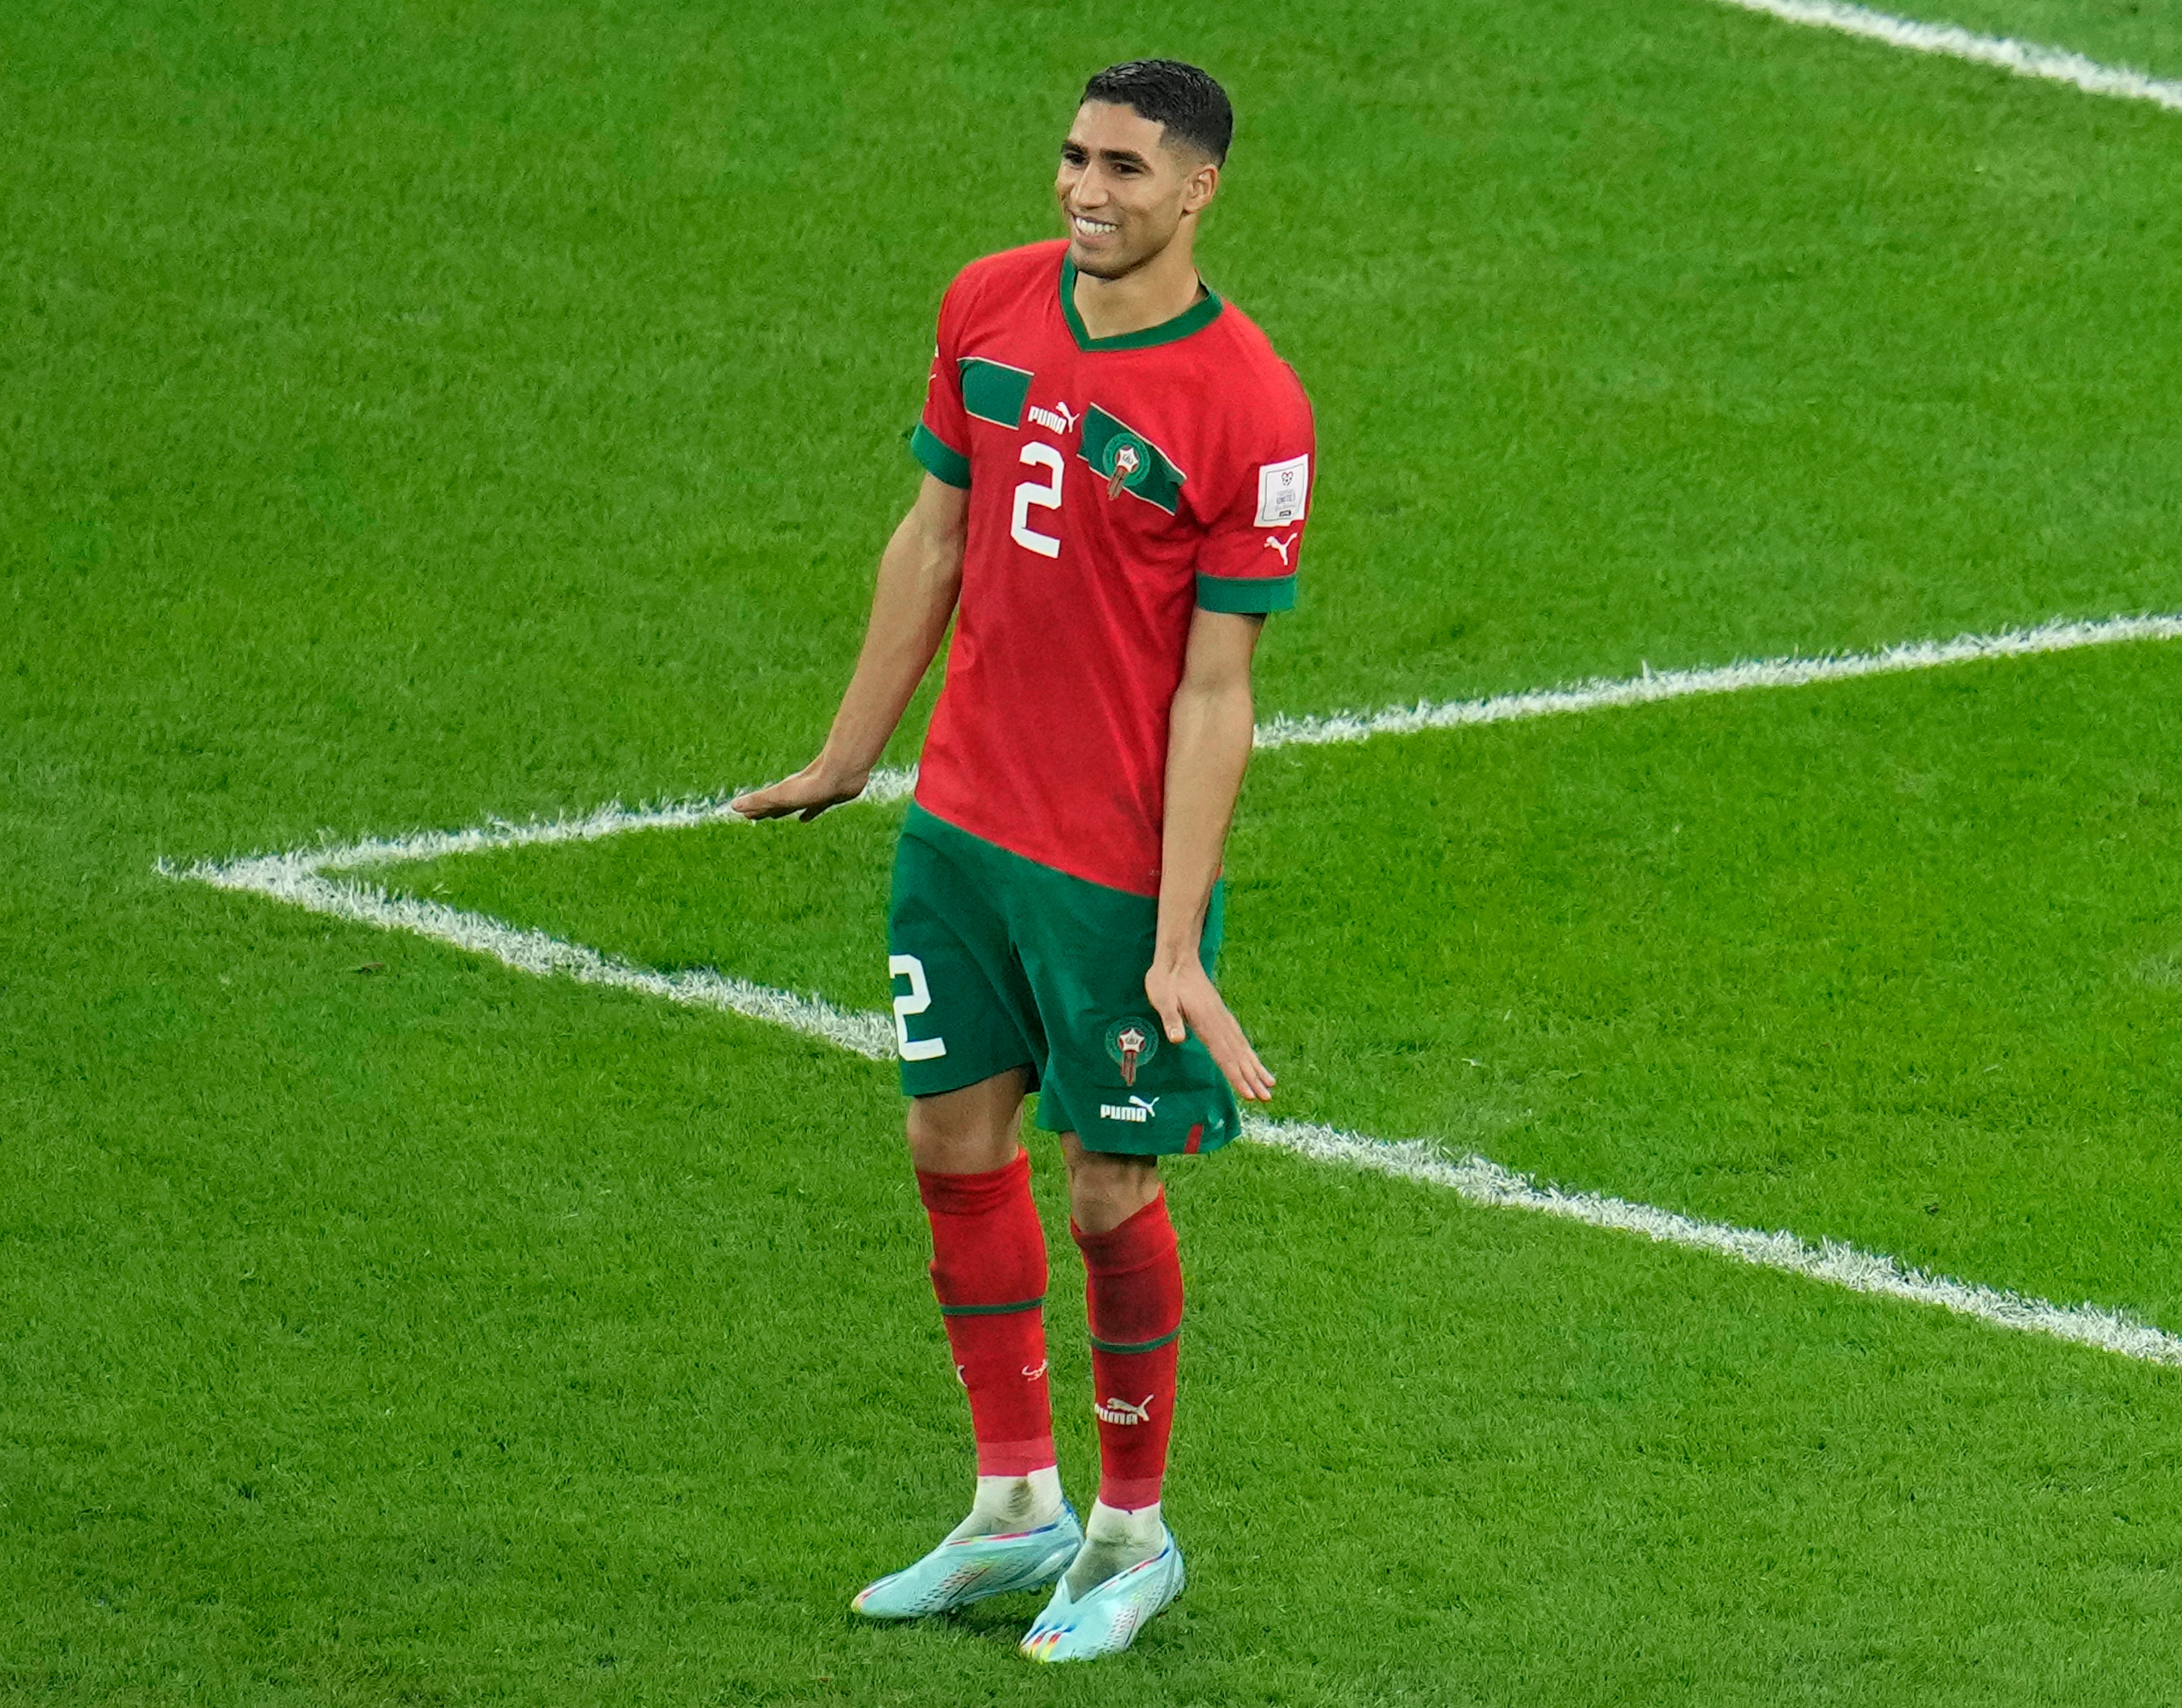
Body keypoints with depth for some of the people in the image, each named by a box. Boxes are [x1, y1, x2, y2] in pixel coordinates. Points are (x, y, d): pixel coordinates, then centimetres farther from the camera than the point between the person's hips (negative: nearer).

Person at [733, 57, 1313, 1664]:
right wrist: (847, 757, 18)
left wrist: (1178, 945, -17)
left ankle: (1133, 1534, 22)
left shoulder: (1252, 412, -17)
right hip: (961, 814, 6)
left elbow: (1215, 690, -16)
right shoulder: (988, 306, 0)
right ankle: (1016, 1507, 28)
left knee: (1112, 1191, 3)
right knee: (956, 1140, 12)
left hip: (1120, 864, -6)